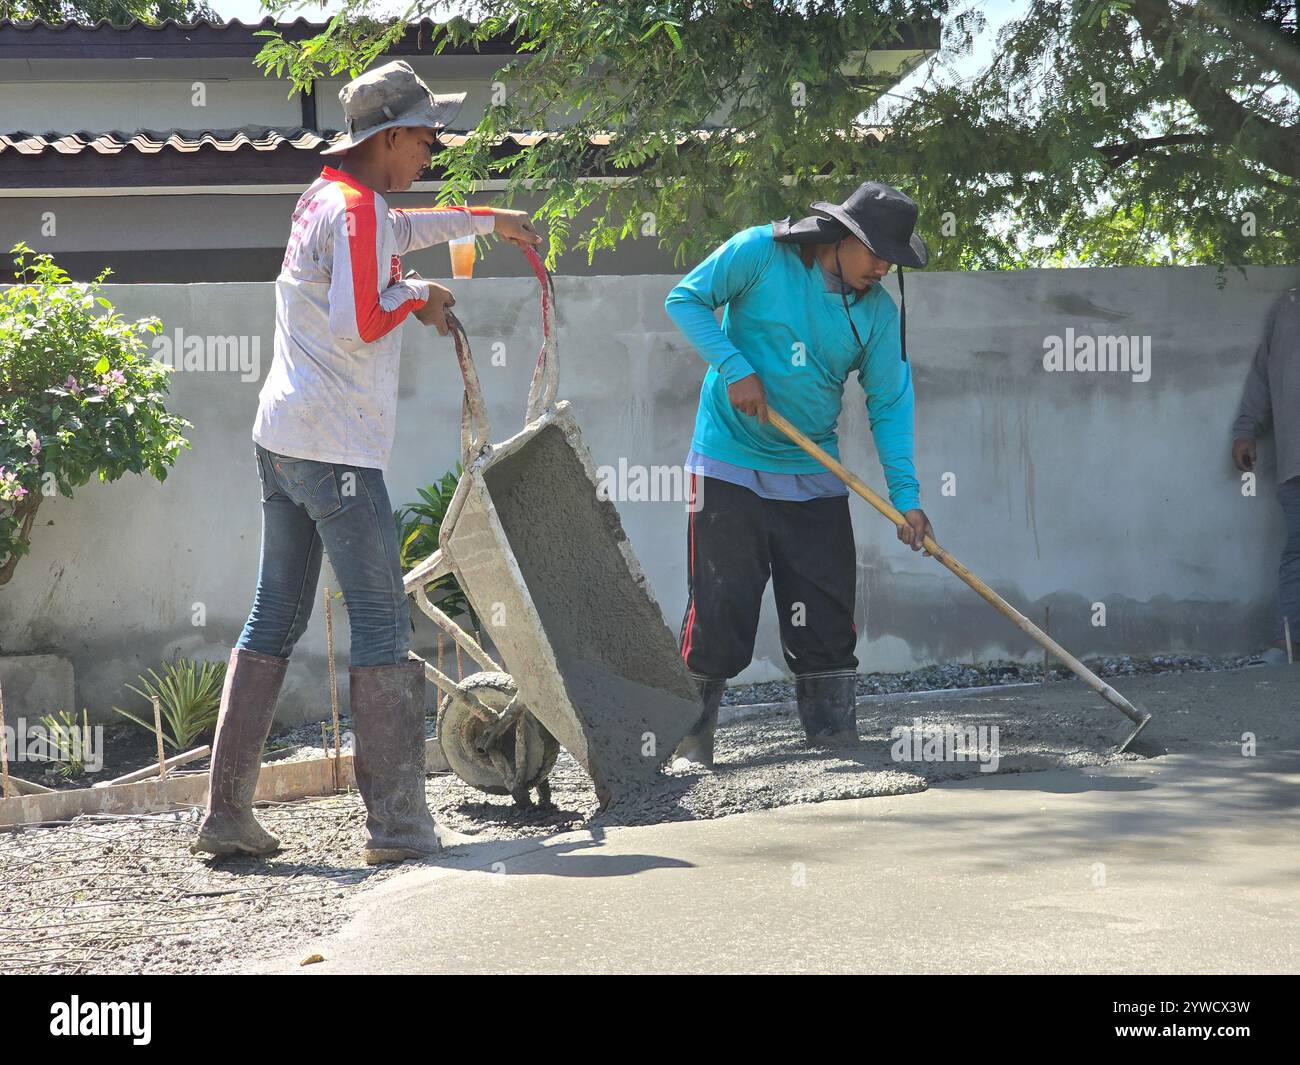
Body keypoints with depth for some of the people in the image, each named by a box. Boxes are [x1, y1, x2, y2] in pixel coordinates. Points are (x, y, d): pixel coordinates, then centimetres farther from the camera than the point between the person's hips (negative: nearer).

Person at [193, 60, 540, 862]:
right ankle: (398, 823, -7)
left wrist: (487, 221, 45)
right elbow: (358, 324, -24)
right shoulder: (356, 210, -13)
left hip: (283, 438, 10)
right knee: (382, 626, -6)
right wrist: (416, 296, -5)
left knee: (274, 622, 10)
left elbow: (400, 229, 38)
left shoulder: (325, 199, 17)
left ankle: (228, 812, 9)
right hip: (338, 452, -10)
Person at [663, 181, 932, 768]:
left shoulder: (879, 313, 0)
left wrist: (906, 495, -9)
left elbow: (890, 405, 0)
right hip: (729, 465, -4)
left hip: (813, 476, 4)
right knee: (719, 605, -4)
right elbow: (685, 299, -5)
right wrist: (735, 369, -16)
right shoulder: (759, 253, -10)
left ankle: (833, 731, 14)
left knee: (827, 610, 3)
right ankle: (691, 738, 4)